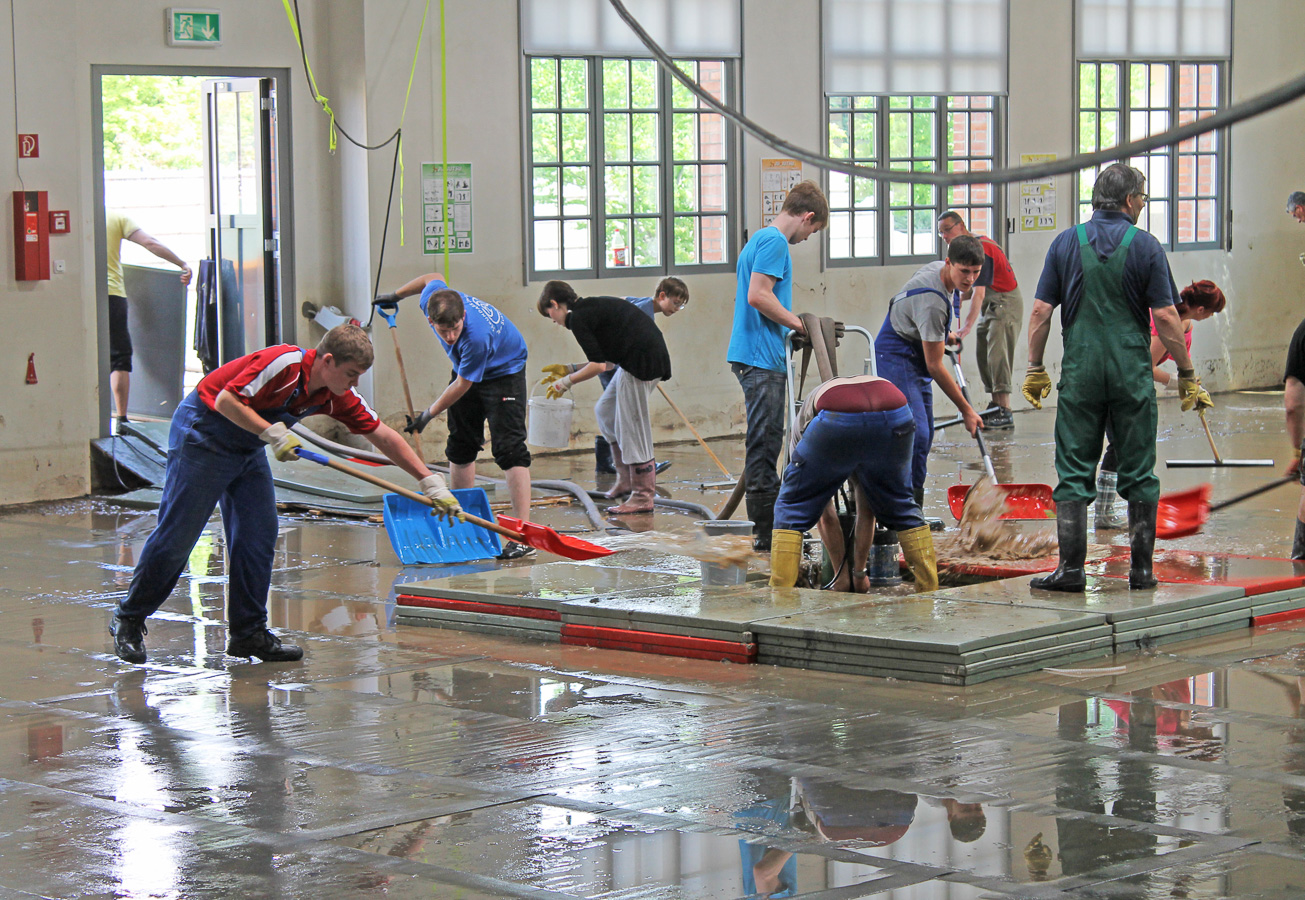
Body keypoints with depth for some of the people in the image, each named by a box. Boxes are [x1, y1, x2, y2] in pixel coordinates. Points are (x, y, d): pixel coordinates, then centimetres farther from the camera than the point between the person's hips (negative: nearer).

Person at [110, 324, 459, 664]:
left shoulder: (337, 397, -5)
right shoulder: (284, 364, -28)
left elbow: (382, 434, 1)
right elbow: (226, 400, -27)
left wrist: (430, 482, -2)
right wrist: (273, 432, -31)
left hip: (247, 449, 8)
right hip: (201, 435, -8)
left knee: (259, 536, 0)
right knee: (177, 536, -5)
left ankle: (248, 633, 7)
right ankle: (128, 621, 8)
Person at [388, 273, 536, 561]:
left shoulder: (477, 337, -43)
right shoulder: (431, 299, -25)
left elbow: (462, 385, -27)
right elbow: (435, 278, 1)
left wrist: (429, 414, -14)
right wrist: (395, 295, 18)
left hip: (504, 372, -8)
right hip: (466, 370, 8)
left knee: (509, 448, -19)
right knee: (460, 446, 10)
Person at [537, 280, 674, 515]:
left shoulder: (577, 318, -9)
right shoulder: (592, 307, 21)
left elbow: (598, 365, -13)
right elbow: (608, 361, 23)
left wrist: (567, 382, 0)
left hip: (641, 361, -10)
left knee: (631, 428, -3)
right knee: (604, 411, 20)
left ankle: (643, 497, 3)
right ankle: (626, 477, 23)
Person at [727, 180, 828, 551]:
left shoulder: (760, 239, 20)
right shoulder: (774, 241, -11)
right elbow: (758, 296, -21)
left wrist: (790, 325, 16)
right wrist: (796, 323, -11)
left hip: (758, 357, 10)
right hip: (762, 357, -10)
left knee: (766, 445, 14)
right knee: (763, 445, -7)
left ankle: (769, 526, 20)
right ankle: (766, 531, -5)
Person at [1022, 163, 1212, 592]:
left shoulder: (1066, 243, 3)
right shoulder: (1145, 246, -2)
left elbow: (1041, 311, 2)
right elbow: (1165, 317, -5)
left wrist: (1035, 369, 10)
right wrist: (1187, 375, 2)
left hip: (1080, 372, 1)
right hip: (1132, 372, -1)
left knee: (1074, 472, 3)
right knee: (1138, 473, 7)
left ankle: (1071, 568, -3)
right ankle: (1141, 568, 10)